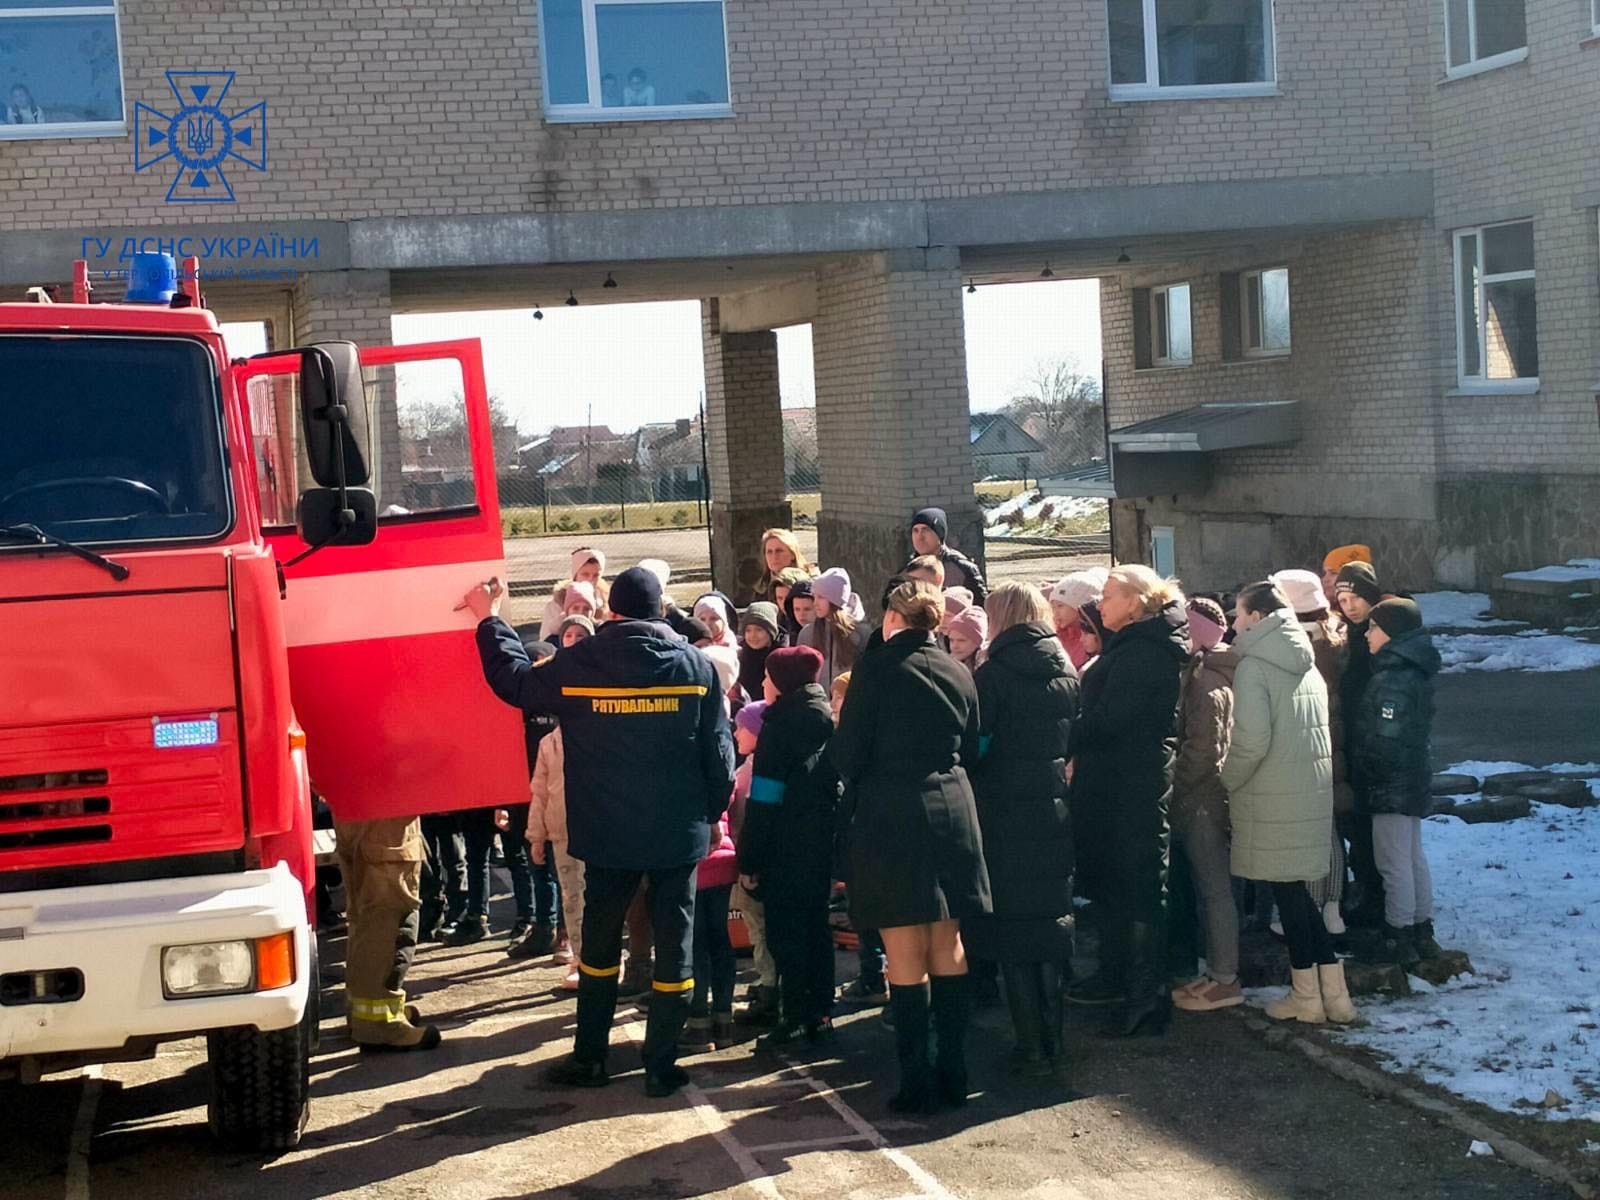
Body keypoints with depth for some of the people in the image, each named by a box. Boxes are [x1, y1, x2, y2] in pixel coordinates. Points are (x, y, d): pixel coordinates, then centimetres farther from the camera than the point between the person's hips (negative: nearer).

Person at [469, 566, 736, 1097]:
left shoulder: (577, 664, -7)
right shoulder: (696, 666, -5)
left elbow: (514, 680, 9)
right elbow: (719, 753, -2)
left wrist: (490, 619, 21)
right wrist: (711, 813, 12)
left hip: (608, 834, 1)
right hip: (679, 833, -1)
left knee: (600, 941, 16)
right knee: (673, 944, 6)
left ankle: (589, 1057, 22)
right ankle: (660, 1064, 9)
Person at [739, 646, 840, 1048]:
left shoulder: (780, 723, -12)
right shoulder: (826, 719, 9)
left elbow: (765, 798, -14)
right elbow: (836, 781, 13)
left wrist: (748, 860, -12)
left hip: (788, 848, -7)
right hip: (822, 844, 7)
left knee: (785, 932, -2)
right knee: (815, 927, 13)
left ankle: (797, 1018, -3)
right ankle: (820, 1013, 17)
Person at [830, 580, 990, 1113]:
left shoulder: (877, 667, -8)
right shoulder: (958, 673, 7)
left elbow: (848, 752, -8)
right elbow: (971, 750, 12)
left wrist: (857, 784, 10)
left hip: (890, 815, -5)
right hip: (952, 810, 5)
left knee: (906, 956, -1)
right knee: (948, 948, 11)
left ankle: (917, 1081, 1)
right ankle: (953, 1073, 15)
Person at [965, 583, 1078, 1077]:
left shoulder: (993, 675, -10)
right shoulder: (1067, 674, 6)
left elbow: (975, 745, -10)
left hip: (1005, 818, -5)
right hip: (1054, 814, 5)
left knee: (1013, 931, 2)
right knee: (1051, 924, 14)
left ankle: (1032, 1046, 2)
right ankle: (1052, 1039, 19)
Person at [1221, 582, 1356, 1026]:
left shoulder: (1254, 666, -12)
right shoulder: (1307, 665, 12)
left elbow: (1252, 740, -20)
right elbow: (1318, 729, 16)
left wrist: (1227, 779, -3)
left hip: (1273, 796, -7)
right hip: (1314, 788, 7)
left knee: (1287, 892, 2)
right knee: (1298, 890, 14)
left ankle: (1306, 996, 10)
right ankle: (1334, 992, 13)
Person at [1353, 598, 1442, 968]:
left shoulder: (1392, 681, -22)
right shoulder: (1414, 673, 9)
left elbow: (1385, 740, -25)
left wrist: (1362, 769, -11)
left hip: (1391, 786, -10)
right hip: (1413, 780, 10)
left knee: (1394, 863, -2)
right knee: (1413, 857, 17)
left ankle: (1399, 940, 5)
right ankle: (1422, 932, 26)